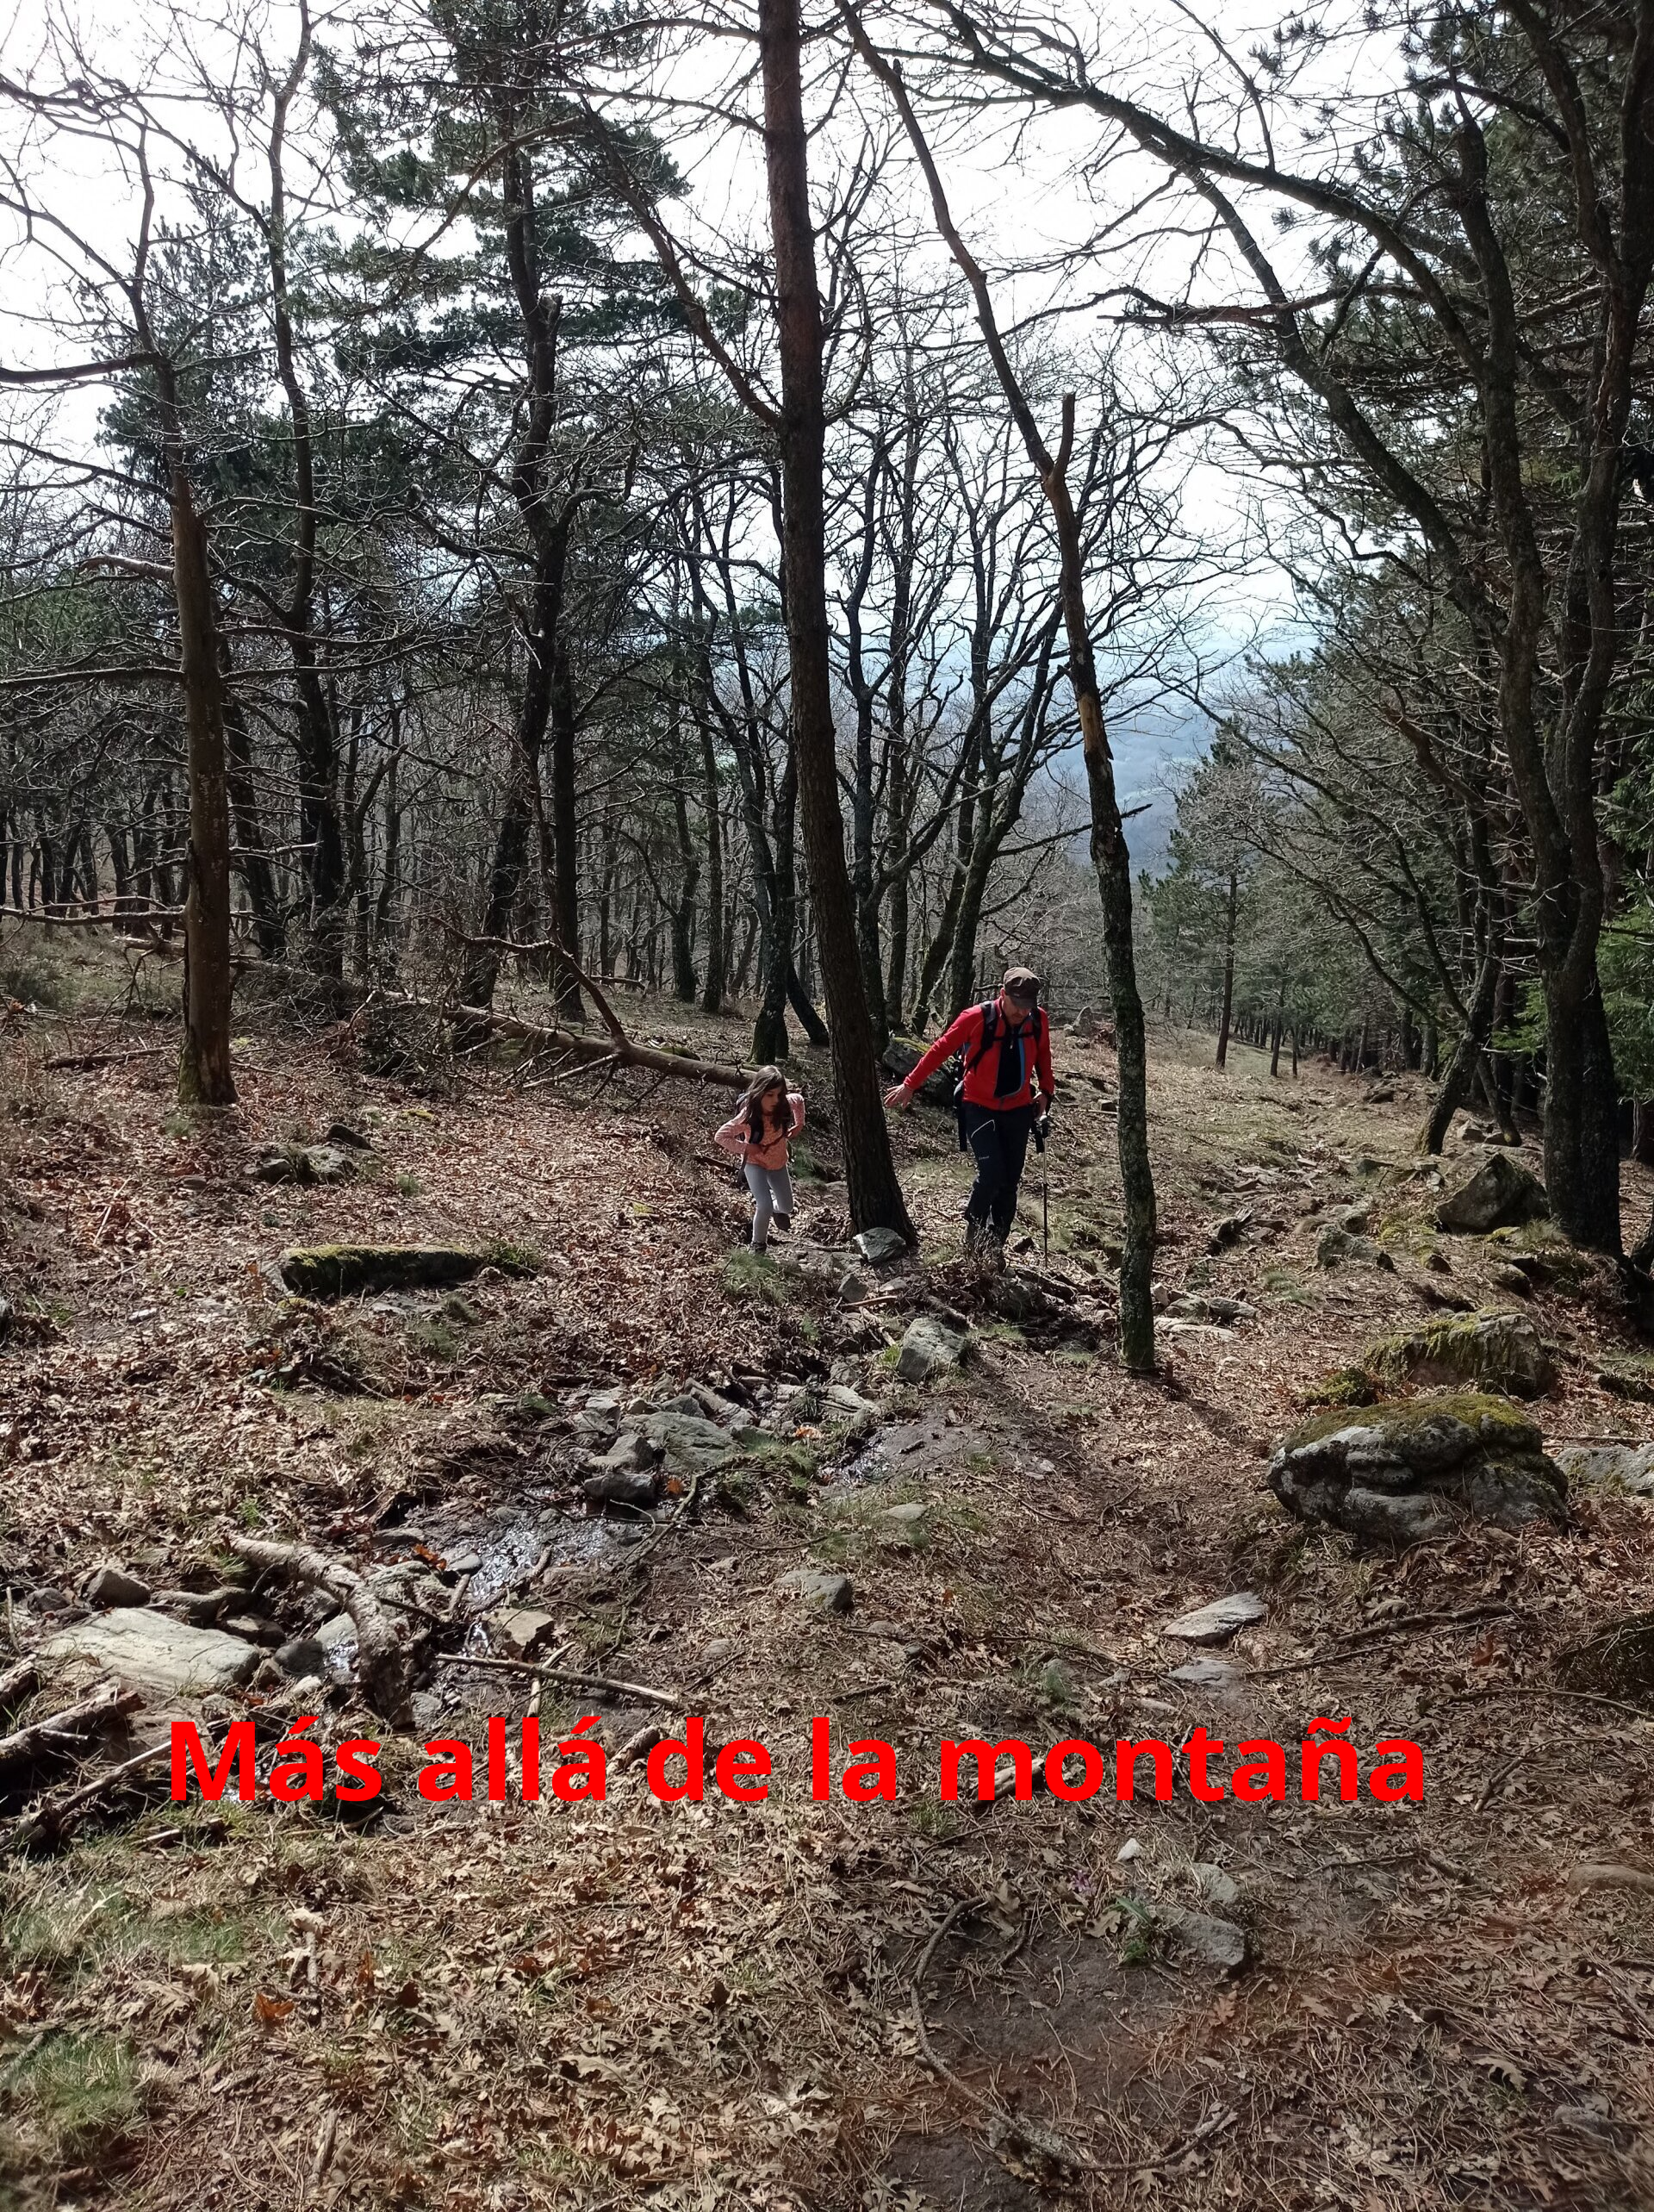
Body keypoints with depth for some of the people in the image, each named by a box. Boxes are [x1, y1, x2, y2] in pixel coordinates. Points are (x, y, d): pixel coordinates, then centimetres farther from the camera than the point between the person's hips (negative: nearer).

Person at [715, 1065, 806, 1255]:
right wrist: (746, 1147, -31)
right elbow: (720, 1136, -29)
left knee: (786, 1207, 17)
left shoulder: (784, 1105, -24)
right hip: (755, 1163, -4)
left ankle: (777, 1208, 56)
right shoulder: (747, 1115, -34)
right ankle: (759, 1245, 7)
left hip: (779, 1162, 4)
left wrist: (799, 1124, -1)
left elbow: (799, 1098, 1)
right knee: (765, 1207, -20)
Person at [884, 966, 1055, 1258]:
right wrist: (910, 1085, -8)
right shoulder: (977, 1018, -18)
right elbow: (940, 1049, -11)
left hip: (1018, 1110, 4)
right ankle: (974, 1231, 4)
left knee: (1009, 1182, 6)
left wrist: (1045, 1090, 4)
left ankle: (995, 1249, 18)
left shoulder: (1038, 1020, -7)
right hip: (979, 1108, -4)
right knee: (991, 1173, -20)